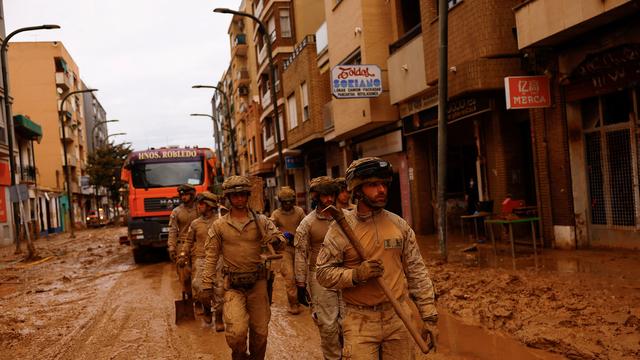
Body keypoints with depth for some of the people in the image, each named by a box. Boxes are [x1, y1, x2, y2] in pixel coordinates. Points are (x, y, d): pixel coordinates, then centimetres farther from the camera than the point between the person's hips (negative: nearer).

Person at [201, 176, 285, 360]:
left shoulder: (261, 221, 2)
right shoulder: (219, 225, 0)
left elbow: (278, 236, -3)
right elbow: (211, 257, 3)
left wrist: (276, 239, -27)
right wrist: (207, 285, -1)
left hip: (258, 282, 2)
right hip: (233, 285, -1)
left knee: (260, 331, 10)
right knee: (236, 331, -15)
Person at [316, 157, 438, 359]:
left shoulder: (400, 225, 4)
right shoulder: (340, 229, -6)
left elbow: (417, 272, 7)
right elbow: (323, 273, -5)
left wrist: (429, 316, 5)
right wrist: (356, 274, -21)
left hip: (399, 318, 3)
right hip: (360, 321, -3)